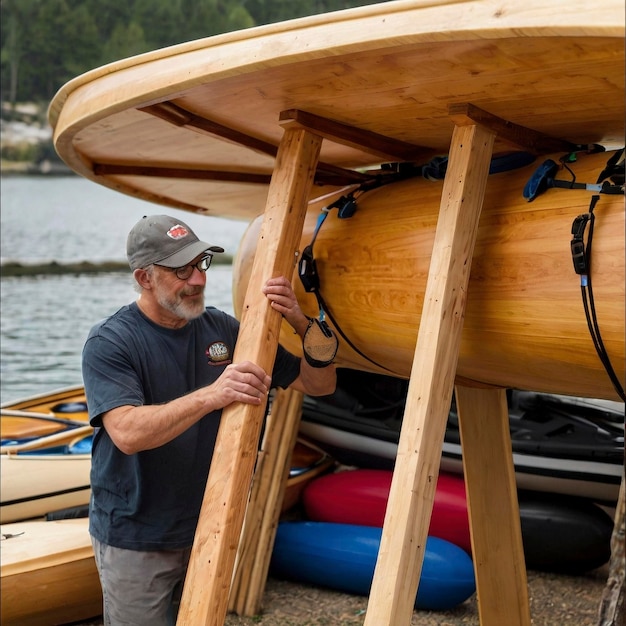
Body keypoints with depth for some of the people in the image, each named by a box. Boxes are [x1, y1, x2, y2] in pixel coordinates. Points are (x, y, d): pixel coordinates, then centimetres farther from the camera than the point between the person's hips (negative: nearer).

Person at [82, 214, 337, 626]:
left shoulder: (223, 329, -1)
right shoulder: (109, 343, -15)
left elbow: (320, 384, 0)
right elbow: (127, 433, -32)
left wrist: (302, 324, -19)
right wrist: (210, 396, -43)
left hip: (209, 528, 5)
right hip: (136, 540, -5)